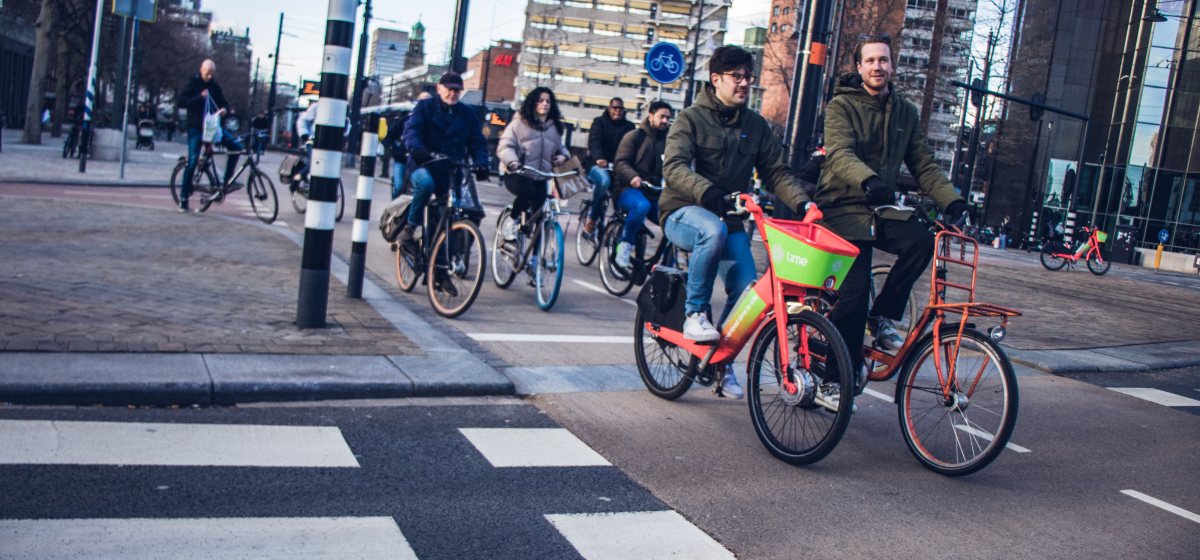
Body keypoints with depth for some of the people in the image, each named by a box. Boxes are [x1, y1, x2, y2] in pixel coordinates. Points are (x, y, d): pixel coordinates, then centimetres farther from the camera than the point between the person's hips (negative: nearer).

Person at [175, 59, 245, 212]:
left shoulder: (215, 86, 8)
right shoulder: (192, 84, -4)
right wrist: (199, 98, -24)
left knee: (236, 145, -12)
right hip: (196, 127, -4)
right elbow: (179, 101, -14)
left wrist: (224, 109, -9)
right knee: (192, 161, -8)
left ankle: (227, 181, -2)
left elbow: (223, 102, 15)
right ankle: (183, 197, 0)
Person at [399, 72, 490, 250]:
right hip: (425, 167, -4)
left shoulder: (468, 114, 11)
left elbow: (478, 142, 7)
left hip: (452, 173, 4)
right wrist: (416, 149, -37)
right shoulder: (425, 107, 2)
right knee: (425, 182, -39)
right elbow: (411, 130, -14)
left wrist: (481, 162, -16)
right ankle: (410, 227, -20)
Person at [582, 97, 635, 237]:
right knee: (604, 180, -35)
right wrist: (598, 158, -34)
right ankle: (592, 218, -20)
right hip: (599, 165, -4)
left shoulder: (629, 126, 15)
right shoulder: (599, 122, 6)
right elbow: (594, 141, -12)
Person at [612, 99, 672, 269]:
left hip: (654, 193, 5)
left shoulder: (667, 140, 17)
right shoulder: (635, 136, 3)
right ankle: (625, 243, -17)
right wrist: (632, 177, -29)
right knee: (642, 206, -39)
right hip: (629, 189, -5)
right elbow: (620, 162, -8)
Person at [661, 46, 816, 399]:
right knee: (713, 230, -39)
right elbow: (674, 166, -20)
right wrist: (706, 191, -40)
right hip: (684, 213, -5)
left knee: (746, 290, -12)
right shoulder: (691, 118, -5)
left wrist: (802, 201, -14)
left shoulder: (756, 125, 10)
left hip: (730, 218, 5)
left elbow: (776, 172, 6)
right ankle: (694, 314, -22)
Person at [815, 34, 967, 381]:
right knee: (855, 290, -14)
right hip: (843, 209, -5)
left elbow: (924, 165, 7)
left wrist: (953, 201, -9)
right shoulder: (841, 106, -5)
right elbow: (840, 154, -23)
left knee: (921, 240, -25)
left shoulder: (906, 112, 11)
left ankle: (882, 316, -5)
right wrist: (868, 180, -44)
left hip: (881, 209, 5)